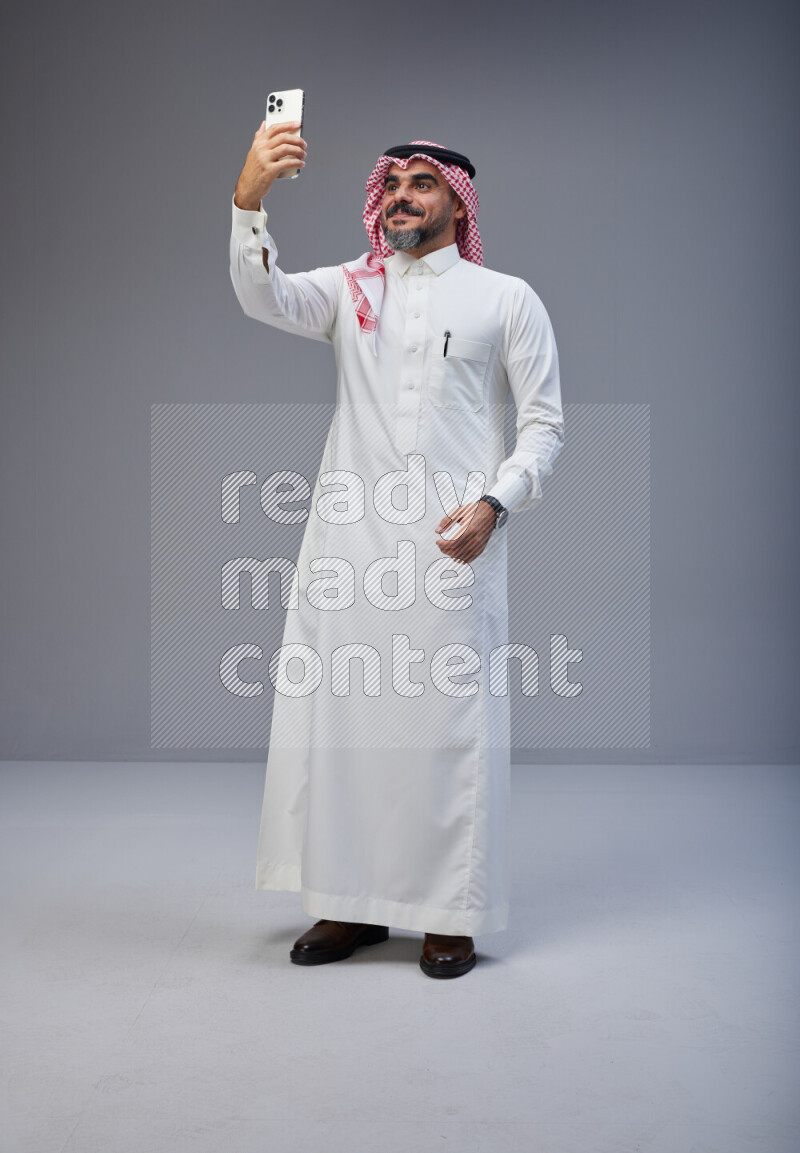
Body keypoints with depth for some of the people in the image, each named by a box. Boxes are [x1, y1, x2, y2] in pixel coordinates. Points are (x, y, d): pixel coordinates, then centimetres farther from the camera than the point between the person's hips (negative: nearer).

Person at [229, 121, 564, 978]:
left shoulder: (506, 299, 10)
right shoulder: (351, 289, 14)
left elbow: (544, 421, 7)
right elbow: (264, 299, -5)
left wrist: (494, 503, -9)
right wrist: (249, 199, -22)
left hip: (450, 543, -2)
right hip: (348, 535, 3)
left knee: (449, 721, -2)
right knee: (333, 712, 4)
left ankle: (450, 915, 11)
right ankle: (350, 903, 18)